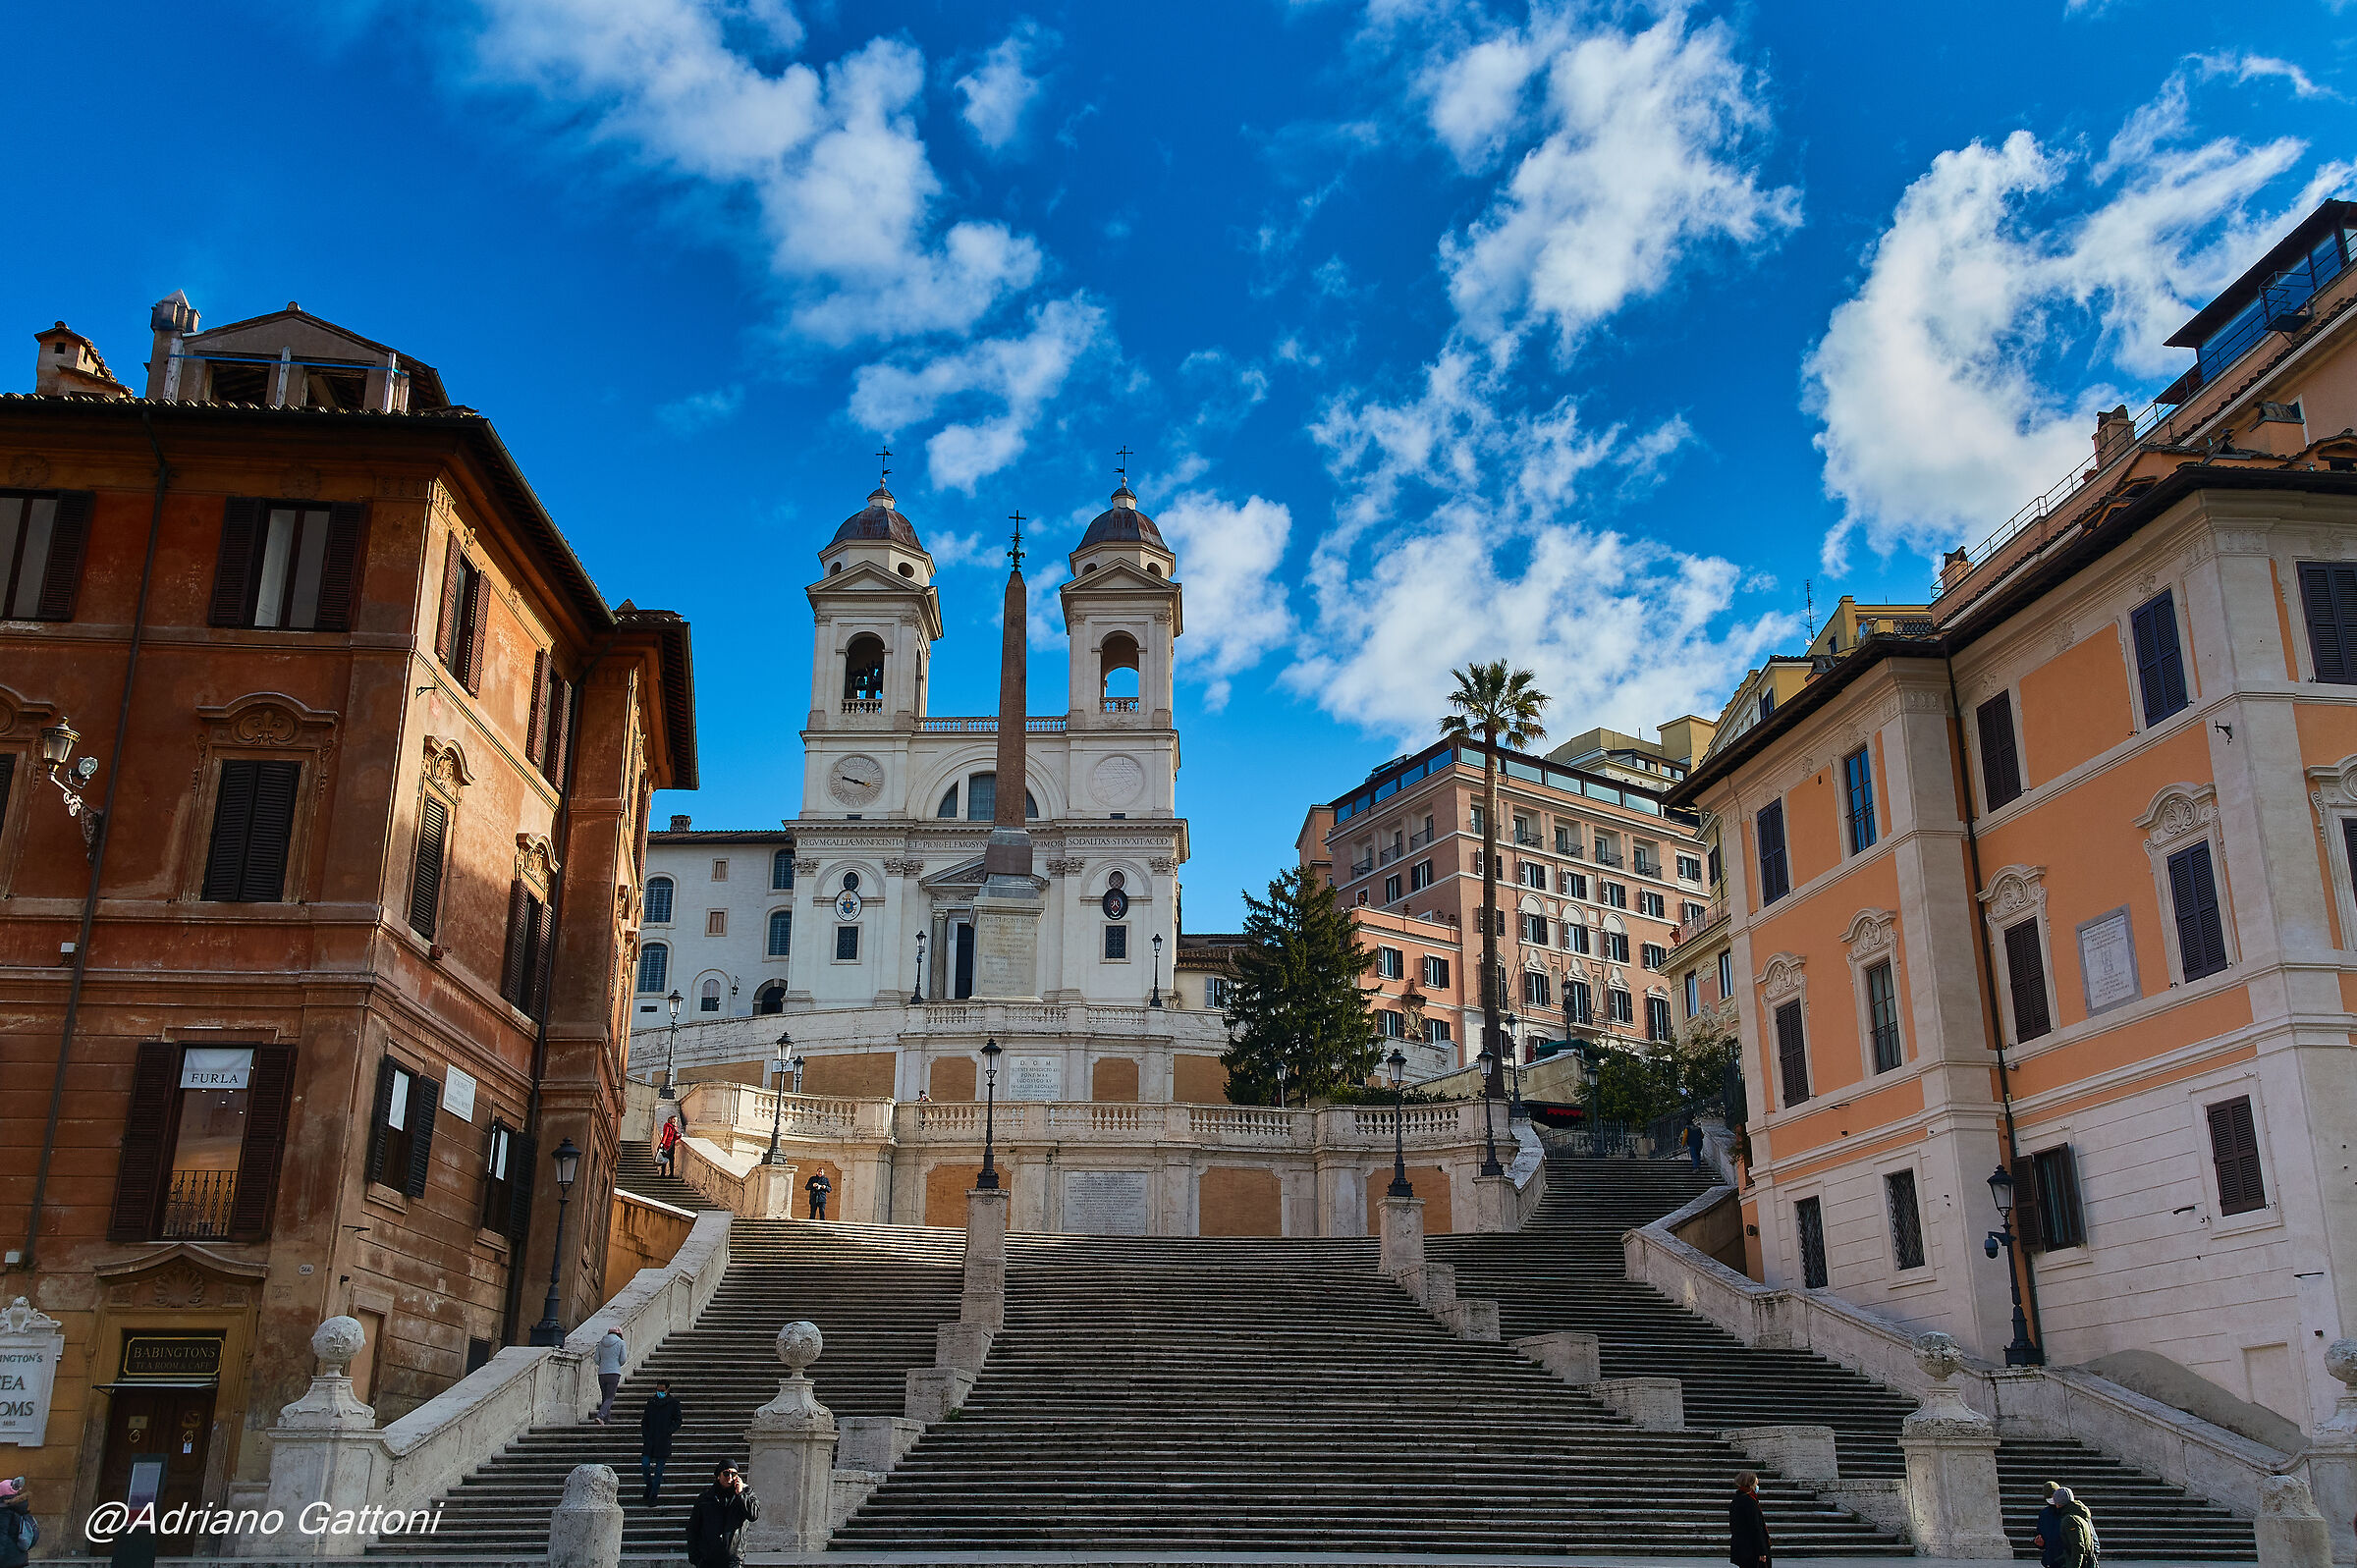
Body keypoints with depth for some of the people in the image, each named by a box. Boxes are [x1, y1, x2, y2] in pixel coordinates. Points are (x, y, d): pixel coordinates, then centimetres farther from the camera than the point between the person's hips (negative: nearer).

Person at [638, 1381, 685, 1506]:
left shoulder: (673, 1403, 2)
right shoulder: (651, 1402, 11)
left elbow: (678, 1421, 2)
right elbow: (644, 1420, 17)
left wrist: (667, 1432, -9)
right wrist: (645, 1434, 3)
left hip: (663, 1441, -3)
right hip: (649, 1440, 3)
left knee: (658, 1470, -1)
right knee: (644, 1465, -6)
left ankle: (653, 1497, 6)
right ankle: (649, 1486, 20)